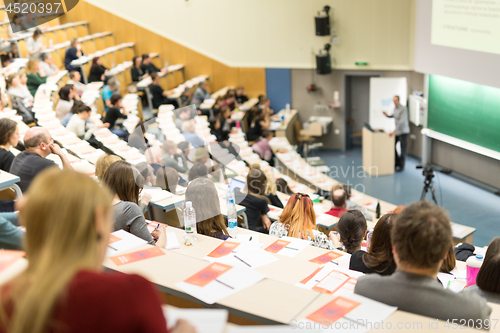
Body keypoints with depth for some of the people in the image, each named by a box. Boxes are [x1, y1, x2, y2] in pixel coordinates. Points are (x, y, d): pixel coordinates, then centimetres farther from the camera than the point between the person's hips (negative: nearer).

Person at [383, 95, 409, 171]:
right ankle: (397, 163, 22)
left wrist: (394, 131, -35)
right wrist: (387, 115, 1)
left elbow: (402, 121, -30)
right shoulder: (395, 108, 5)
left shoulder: (403, 109, -22)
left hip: (403, 131, -8)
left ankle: (401, 166, 8)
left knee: (403, 149, -1)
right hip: (397, 131, 8)